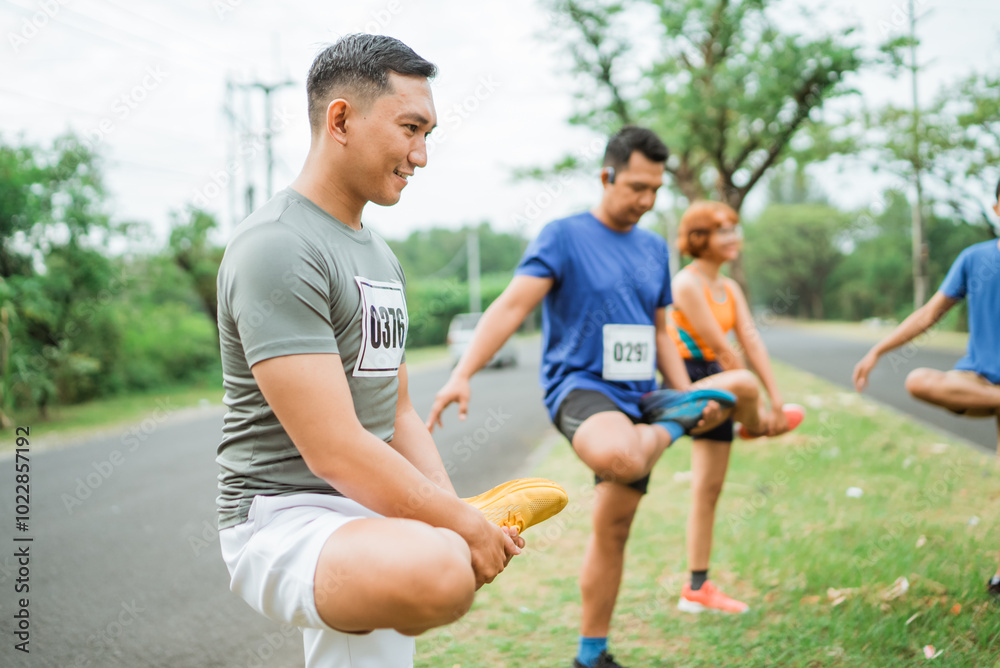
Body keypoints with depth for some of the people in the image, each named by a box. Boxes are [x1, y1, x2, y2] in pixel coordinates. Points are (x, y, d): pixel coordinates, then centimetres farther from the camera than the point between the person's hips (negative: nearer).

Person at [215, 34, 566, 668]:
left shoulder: (381, 256, 18)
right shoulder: (276, 248, -16)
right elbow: (334, 450, -22)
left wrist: (459, 511, 4)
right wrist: (462, 526, -14)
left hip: (376, 514, 11)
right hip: (285, 517, -11)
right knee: (439, 569, -36)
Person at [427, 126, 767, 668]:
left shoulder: (654, 248, 16)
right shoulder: (564, 236, -4)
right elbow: (512, 305, -14)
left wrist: (688, 395, 7)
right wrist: (462, 374, -28)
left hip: (637, 397, 7)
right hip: (579, 387, -7)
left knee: (612, 530, 6)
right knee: (618, 456, -41)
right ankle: (670, 429, -8)